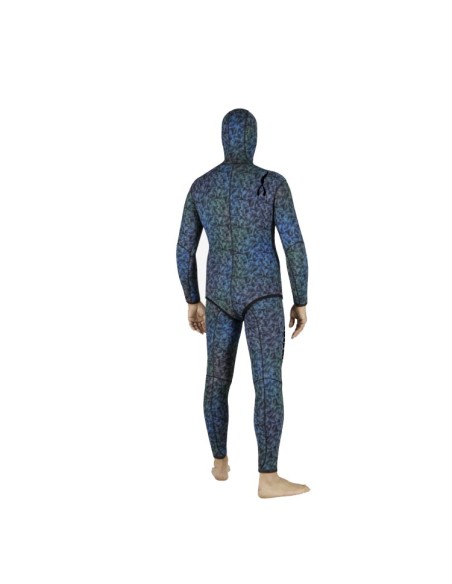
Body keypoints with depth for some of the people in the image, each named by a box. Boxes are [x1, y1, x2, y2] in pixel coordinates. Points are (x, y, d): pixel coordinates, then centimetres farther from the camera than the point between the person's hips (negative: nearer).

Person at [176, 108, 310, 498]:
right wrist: (301, 301, -2)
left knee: (218, 379, 18)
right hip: (262, 296, -5)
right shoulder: (274, 183, -9)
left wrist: (193, 301, 16)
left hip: (220, 295, 5)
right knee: (270, 385, -7)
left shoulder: (200, 187, 3)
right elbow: (294, 246, -11)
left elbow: (184, 250, 5)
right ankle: (268, 479, -9)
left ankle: (220, 462, 27)